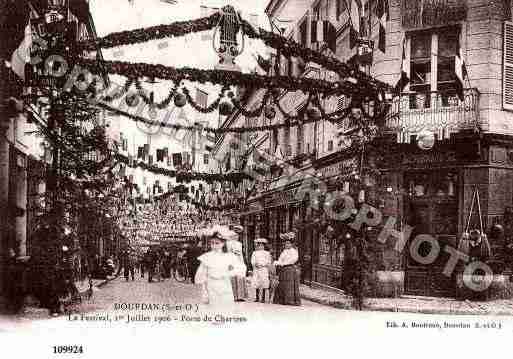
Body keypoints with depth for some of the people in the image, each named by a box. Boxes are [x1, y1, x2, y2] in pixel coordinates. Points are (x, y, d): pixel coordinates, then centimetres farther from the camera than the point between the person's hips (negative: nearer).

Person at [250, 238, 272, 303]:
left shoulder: (266, 253, 7)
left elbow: (269, 262, 1)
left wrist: (262, 265, -14)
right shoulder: (254, 253, 14)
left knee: (264, 284, -5)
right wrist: (255, 264, -14)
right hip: (256, 270, 2)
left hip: (264, 269, -2)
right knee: (256, 284, 1)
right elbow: (252, 261, 8)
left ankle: (263, 298, 0)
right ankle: (257, 298, 9)